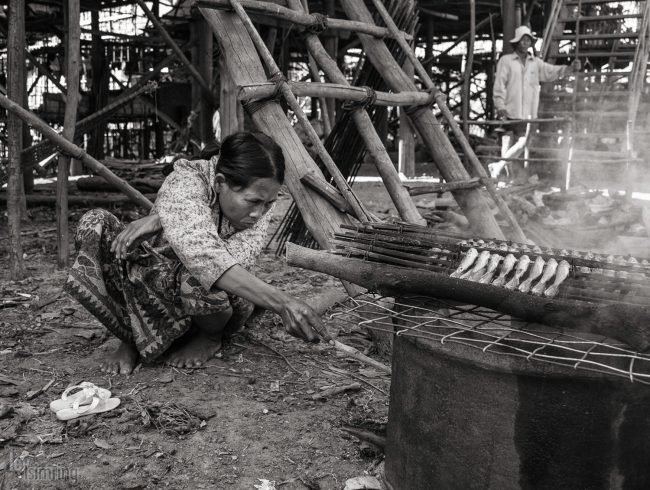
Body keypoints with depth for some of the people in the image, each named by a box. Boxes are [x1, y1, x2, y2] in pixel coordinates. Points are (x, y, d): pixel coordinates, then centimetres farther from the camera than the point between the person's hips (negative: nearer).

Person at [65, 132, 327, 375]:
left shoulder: (259, 206, -13)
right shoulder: (185, 179, -25)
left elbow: (237, 257, -32)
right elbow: (200, 252, -43)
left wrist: (161, 221, -34)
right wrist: (280, 302, -52)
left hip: (222, 303, 1)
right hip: (153, 301, 0)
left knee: (196, 279, -37)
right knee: (95, 225, -23)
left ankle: (210, 337, 0)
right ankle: (131, 337, -7)